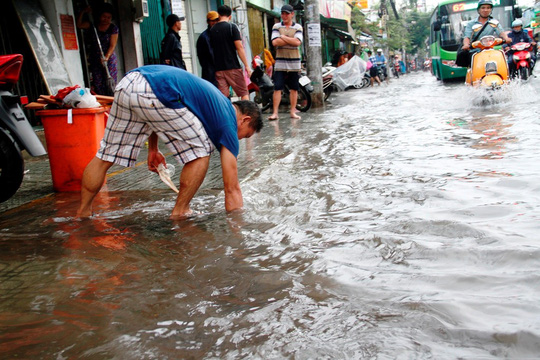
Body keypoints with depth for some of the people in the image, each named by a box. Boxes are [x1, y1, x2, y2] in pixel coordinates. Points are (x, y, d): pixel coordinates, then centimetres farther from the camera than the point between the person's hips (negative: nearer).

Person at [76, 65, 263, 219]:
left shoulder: (213, 97, 31)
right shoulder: (229, 122, 9)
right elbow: (232, 189, 9)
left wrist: (152, 149, 36)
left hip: (127, 82, 9)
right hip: (154, 94, -8)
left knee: (106, 155, 21)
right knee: (200, 152, 10)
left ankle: (82, 214, 32)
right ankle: (179, 213, 16)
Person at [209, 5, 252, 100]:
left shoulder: (212, 30, 9)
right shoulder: (232, 27, -4)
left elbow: (212, 49, 13)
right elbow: (239, 47, -10)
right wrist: (247, 65, -7)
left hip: (218, 68, 4)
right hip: (233, 67, -4)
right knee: (244, 92, 5)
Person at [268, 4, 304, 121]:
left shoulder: (298, 27, 7)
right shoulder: (276, 26, 7)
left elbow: (298, 42, -10)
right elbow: (275, 42, -9)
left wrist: (283, 37, -7)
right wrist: (291, 40, -7)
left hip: (294, 63, 1)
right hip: (280, 62, -1)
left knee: (294, 88, 6)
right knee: (277, 88, -7)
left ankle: (293, 111, 15)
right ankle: (275, 112, -5)